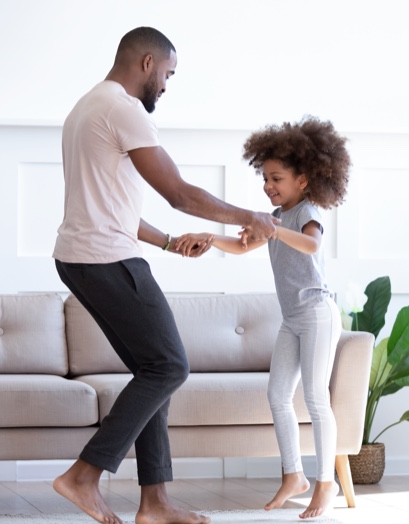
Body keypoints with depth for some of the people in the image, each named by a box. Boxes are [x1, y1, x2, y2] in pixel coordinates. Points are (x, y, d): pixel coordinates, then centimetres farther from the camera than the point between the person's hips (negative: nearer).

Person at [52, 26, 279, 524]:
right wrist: (247, 217, -1)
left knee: (153, 369, 11)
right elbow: (180, 194, -13)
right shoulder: (125, 110, -13)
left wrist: (170, 242, 24)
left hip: (79, 258, 10)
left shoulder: (88, 108, 19)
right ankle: (84, 475, -5)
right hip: (108, 260, -10)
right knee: (168, 367, -4)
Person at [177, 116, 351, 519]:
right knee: (278, 395, 4)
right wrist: (206, 238, 0)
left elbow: (312, 244, -34)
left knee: (315, 397, -7)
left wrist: (274, 230, -49)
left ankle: (326, 482, 2)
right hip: (292, 319, 8)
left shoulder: (307, 212, -12)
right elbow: (243, 246, 15)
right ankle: (293, 476, 12)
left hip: (317, 313, -8)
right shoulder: (277, 215, 14)